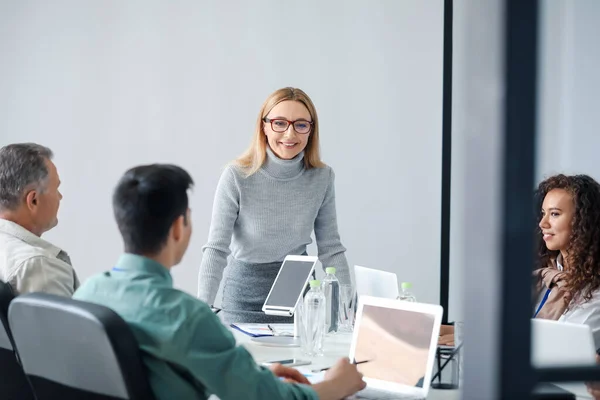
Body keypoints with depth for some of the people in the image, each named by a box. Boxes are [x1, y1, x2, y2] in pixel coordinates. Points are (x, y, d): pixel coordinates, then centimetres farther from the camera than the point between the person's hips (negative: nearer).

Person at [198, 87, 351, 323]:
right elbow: (216, 249, -19)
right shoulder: (237, 176, -17)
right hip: (247, 292, -3)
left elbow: (331, 249, -1)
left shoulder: (322, 177, -7)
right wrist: (202, 309, -30)